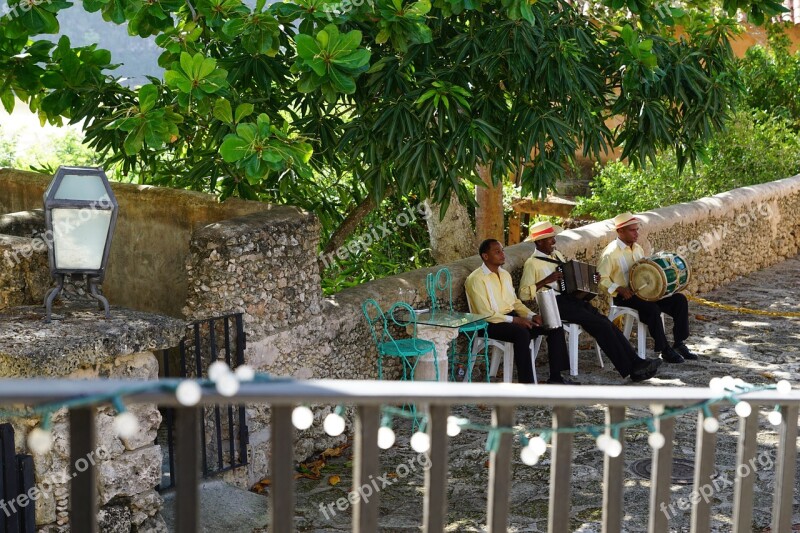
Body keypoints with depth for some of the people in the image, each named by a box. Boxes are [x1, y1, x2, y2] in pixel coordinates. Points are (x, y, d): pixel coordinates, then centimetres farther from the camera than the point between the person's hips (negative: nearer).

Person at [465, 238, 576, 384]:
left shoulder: (505, 274, 14)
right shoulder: (476, 279, -13)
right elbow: (485, 314, -18)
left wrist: (531, 316, 1)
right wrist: (515, 320, -21)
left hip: (512, 316, 8)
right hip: (491, 323, -8)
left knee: (555, 327, -4)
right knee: (522, 333, -38)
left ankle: (555, 378, -2)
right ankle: (526, 384, -32)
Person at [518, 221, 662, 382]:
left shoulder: (556, 254, 19)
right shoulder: (532, 263, -5)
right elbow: (523, 293, -13)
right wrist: (546, 280, -19)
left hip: (571, 297, 8)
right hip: (555, 303, -8)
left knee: (606, 323, -12)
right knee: (600, 324, -20)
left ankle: (635, 362, -18)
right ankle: (631, 369, -16)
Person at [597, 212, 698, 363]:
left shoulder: (637, 248, 14)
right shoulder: (610, 253, -12)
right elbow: (601, 279, -15)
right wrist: (619, 289, -27)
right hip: (624, 296, -8)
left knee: (680, 299, -5)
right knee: (652, 309, -34)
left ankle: (679, 344, 0)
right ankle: (665, 350, -19)